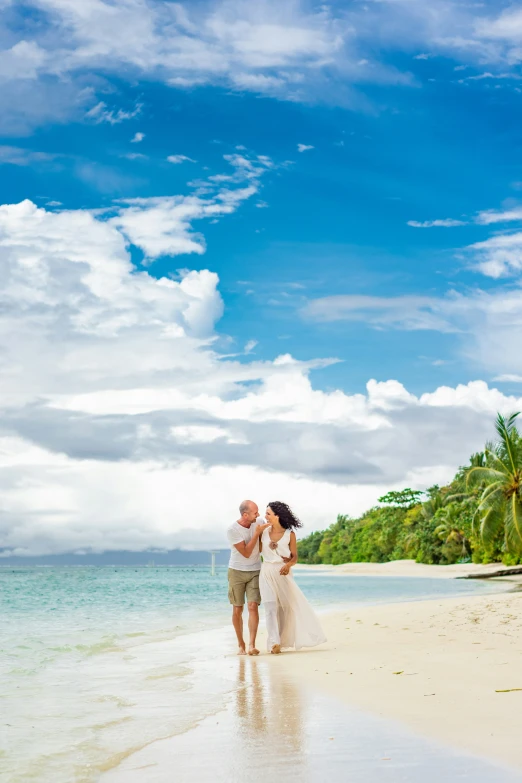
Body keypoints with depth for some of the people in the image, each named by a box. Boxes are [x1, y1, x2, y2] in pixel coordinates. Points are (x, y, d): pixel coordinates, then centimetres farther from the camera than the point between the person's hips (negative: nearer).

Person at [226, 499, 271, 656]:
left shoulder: (258, 523, -4)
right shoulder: (232, 530, -18)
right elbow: (246, 553, -20)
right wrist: (257, 533, -24)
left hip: (255, 572, 2)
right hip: (237, 572, -2)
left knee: (253, 606, -12)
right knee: (237, 610, 1)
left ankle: (252, 645, -17)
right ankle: (241, 645, 15)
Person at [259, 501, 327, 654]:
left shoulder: (289, 534, -2)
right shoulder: (264, 531, 3)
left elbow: (295, 557, -1)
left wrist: (288, 564, -21)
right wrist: (257, 533, -8)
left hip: (282, 573, 0)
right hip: (266, 573, 1)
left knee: (290, 605, 3)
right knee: (271, 607, -7)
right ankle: (274, 643, -12)